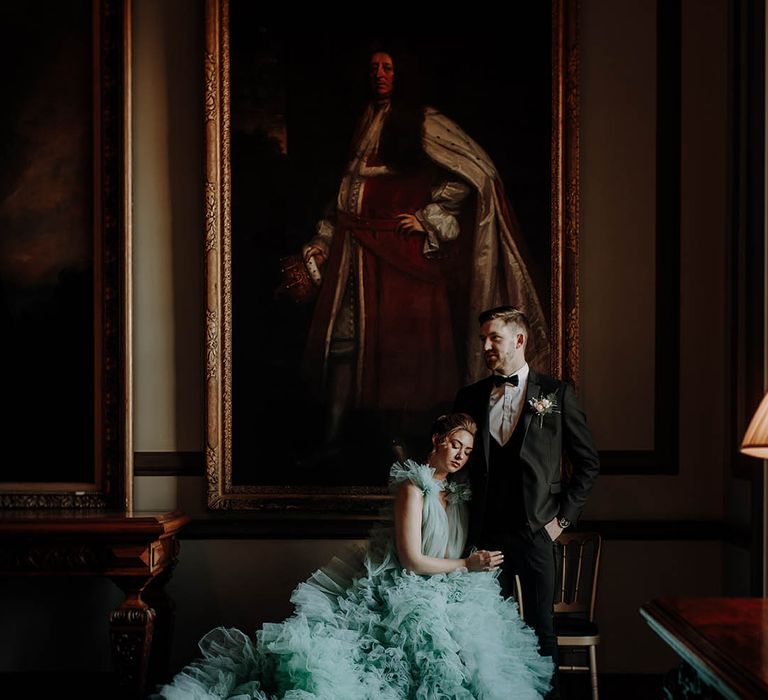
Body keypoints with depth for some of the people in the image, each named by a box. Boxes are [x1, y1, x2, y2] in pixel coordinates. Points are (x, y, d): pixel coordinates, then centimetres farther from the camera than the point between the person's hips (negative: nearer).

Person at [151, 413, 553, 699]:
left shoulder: (456, 494, 18)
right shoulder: (414, 487, -7)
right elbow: (412, 560, -13)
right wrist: (466, 566, -6)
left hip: (445, 592, 8)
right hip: (407, 593, -8)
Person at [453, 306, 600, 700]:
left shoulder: (556, 393, 2)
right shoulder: (470, 397, 10)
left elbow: (588, 462, 5)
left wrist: (563, 516, 0)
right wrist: (467, 520, 8)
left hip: (535, 530, -2)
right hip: (486, 531, 3)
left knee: (541, 626, 2)